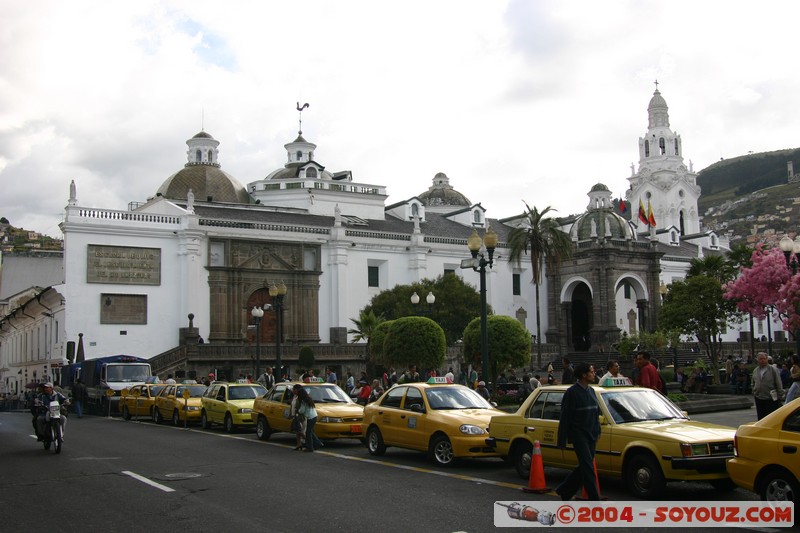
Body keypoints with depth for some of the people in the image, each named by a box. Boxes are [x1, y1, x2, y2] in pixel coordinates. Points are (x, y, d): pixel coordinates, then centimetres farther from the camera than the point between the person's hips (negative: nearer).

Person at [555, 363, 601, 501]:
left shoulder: (591, 391, 13)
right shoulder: (572, 392, -11)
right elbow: (564, 417, -11)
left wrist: (597, 431, 17)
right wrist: (562, 441, -12)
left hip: (590, 436, 8)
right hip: (578, 435, -8)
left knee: (585, 467, 10)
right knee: (587, 467, -8)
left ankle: (563, 491, 25)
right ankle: (594, 499, -5)